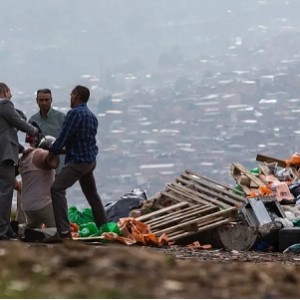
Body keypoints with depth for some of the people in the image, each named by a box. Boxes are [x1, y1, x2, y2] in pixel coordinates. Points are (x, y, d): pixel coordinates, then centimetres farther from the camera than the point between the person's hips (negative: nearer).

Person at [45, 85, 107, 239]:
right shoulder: (92, 116, 14)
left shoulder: (74, 113, -14)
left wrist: (51, 153, -5)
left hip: (78, 161, -9)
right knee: (92, 193, 22)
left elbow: (64, 137, -16)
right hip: (90, 159, 9)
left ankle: (64, 231, -23)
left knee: (57, 188, -14)